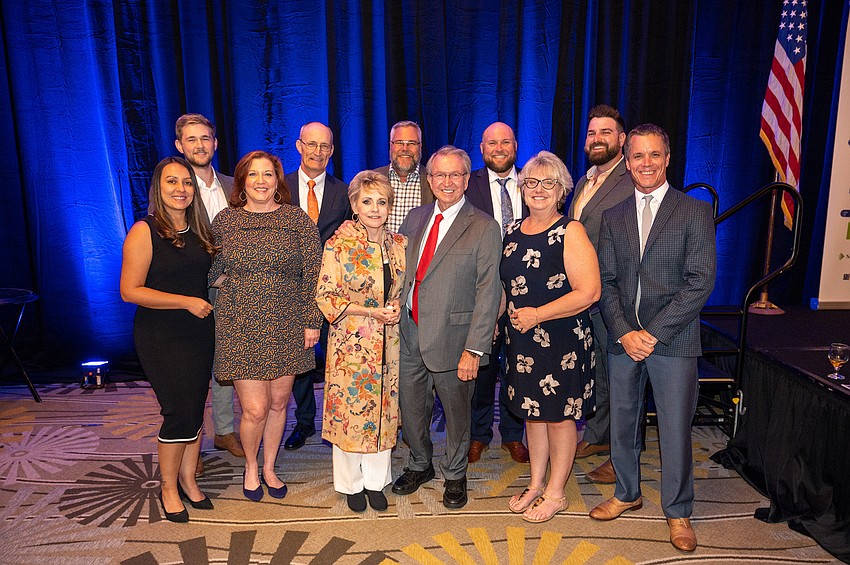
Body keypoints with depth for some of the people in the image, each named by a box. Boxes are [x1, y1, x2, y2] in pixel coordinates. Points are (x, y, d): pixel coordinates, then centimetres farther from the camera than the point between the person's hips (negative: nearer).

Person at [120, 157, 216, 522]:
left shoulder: (198, 231, 8)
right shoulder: (145, 232, -10)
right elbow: (130, 290, -15)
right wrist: (186, 302, -18)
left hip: (200, 332, 6)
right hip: (161, 337, -5)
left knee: (195, 409, 11)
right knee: (180, 413, -4)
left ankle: (188, 479, 28)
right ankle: (168, 488, 18)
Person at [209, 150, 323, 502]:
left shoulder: (297, 219, -1)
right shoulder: (225, 220, 2)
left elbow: (314, 272, -1)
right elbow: (212, 271, 14)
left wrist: (313, 321, -3)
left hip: (286, 327, 1)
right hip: (240, 327, 0)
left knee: (278, 402, 12)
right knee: (255, 409, -2)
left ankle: (269, 468, 36)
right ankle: (250, 466, 29)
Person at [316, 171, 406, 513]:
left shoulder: (399, 244, 3)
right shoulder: (338, 246, -10)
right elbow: (325, 297, -10)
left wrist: (397, 308, -7)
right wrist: (371, 311, -17)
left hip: (388, 343, 4)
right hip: (351, 342, -3)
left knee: (383, 411, 12)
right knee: (349, 409, 7)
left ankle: (375, 481, 32)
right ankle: (351, 484, 30)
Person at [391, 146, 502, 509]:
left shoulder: (485, 228, -9)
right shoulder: (415, 218, 8)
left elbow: (487, 292, -13)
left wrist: (474, 349, -16)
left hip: (452, 338, -4)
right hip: (410, 333, 5)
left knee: (456, 411, 14)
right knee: (410, 406, 17)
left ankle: (454, 475, 38)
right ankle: (420, 465, 43)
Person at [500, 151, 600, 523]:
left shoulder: (570, 232, -12)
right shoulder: (513, 231, 7)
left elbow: (588, 292, -19)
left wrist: (537, 315, -20)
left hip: (562, 341, -6)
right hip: (522, 341, 6)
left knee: (559, 416, 8)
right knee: (532, 412, 17)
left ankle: (556, 494, 26)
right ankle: (536, 484, 35)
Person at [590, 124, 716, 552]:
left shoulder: (695, 212, -2)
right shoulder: (612, 217, 9)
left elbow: (700, 282, -10)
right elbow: (606, 282, 6)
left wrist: (653, 332, -14)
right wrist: (623, 332, -8)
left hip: (673, 340, -3)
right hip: (623, 339, 4)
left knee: (675, 429, 6)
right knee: (622, 422, 14)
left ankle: (677, 510, 27)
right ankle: (627, 493, 36)